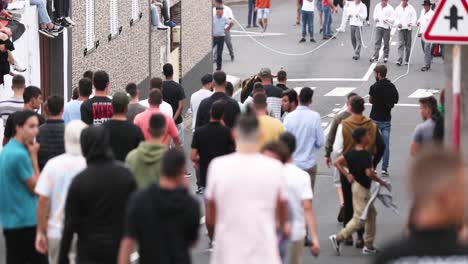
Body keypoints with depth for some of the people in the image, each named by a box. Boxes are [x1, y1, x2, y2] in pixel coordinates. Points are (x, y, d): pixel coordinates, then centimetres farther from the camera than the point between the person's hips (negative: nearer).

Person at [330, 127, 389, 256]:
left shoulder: (351, 153, 4)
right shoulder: (365, 155, -21)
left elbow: (337, 162, 4)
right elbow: (369, 173, -28)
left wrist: (347, 175, 2)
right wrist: (381, 182, -14)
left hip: (355, 184, 10)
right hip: (362, 187, -10)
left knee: (371, 214, 18)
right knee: (359, 219, -5)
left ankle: (369, 246, 22)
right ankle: (338, 238, -8)